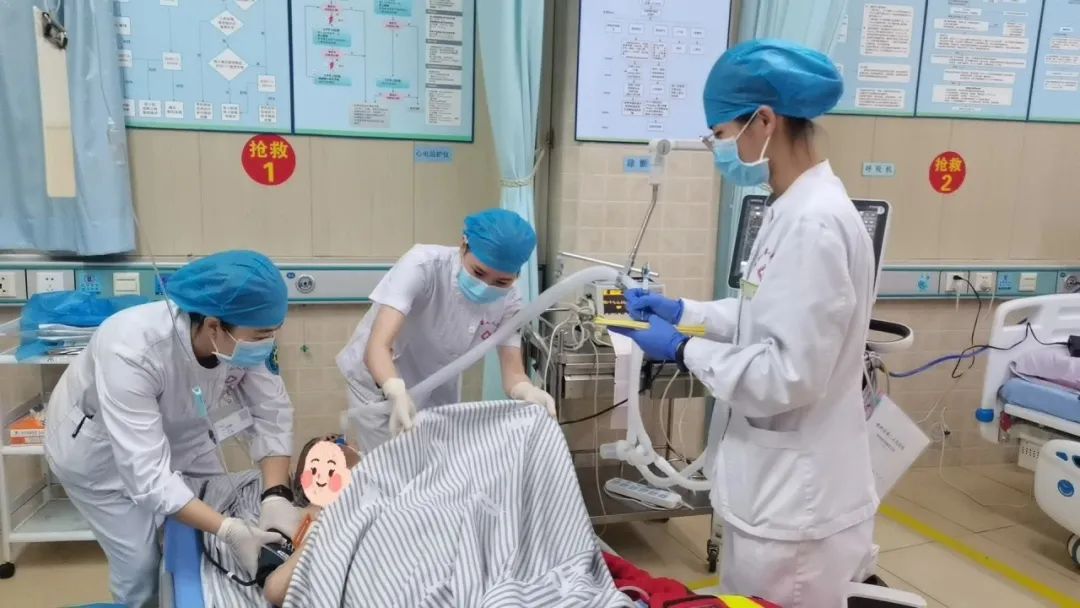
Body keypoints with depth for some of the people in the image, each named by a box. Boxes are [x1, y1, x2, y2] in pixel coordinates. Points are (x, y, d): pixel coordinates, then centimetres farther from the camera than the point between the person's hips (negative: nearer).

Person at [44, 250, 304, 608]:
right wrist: (230, 532, -47)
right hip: (99, 450, -4)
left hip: (177, 434, 5)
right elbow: (147, 474, -42)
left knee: (213, 550, 8)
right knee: (139, 561, -3)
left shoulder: (243, 338, -28)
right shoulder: (131, 351, -41)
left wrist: (276, 495, -34)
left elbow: (272, 414, -20)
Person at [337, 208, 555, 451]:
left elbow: (512, 371, -20)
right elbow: (377, 346, -38)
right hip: (378, 383, -4)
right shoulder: (423, 266, -31)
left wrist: (525, 390, -43)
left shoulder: (509, 302, -18)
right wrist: (397, 393, -58)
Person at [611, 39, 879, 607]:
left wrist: (683, 349, -16)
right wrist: (682, 310, 9)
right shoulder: (794, 210, 6)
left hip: (797, 501, -9)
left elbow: (788, 375, -26)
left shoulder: (815, 223, -25)